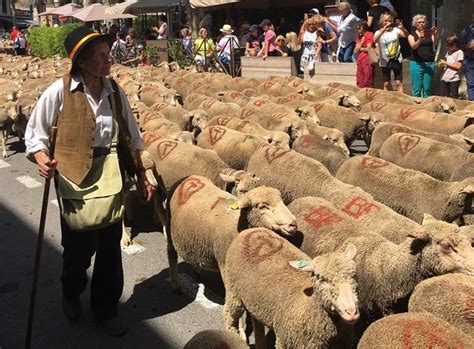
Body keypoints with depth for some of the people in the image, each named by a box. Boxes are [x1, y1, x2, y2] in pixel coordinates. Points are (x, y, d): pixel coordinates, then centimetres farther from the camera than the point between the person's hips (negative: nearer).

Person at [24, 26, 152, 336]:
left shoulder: (115, 91, 1)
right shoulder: (59, 92, -12)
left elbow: (131, 138, 9)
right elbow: (35, 134, -4)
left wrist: (141, 177, 10)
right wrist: (43, 160, -24)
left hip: (111, 177, 4)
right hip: (75, 178, -3)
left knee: (110, 245, 10)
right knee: (79, 245, 11)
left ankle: (105, 310, 30)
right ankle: (72, 295, 45)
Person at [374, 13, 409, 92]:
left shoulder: (395, 30, -1)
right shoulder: (379, 32, -3)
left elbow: (406, 35, -16)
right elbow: (375, 40, -26)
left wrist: (402, 28, -36)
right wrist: (383, 29, -37)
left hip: (396, 59, 0)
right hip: (385, 61, 0)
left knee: (398, 82, -2)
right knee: (386, 83, 7)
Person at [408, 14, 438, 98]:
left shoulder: (429, 34, 10)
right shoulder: (412, 35, 5)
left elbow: (435, 43, -7)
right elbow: (413, 46, -13)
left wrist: (435, 35, -27)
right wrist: (420, 39, -33)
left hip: (430, 63, 2)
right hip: (417, 64, -2)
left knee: (427, 89, 3)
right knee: (416, 89, -4)